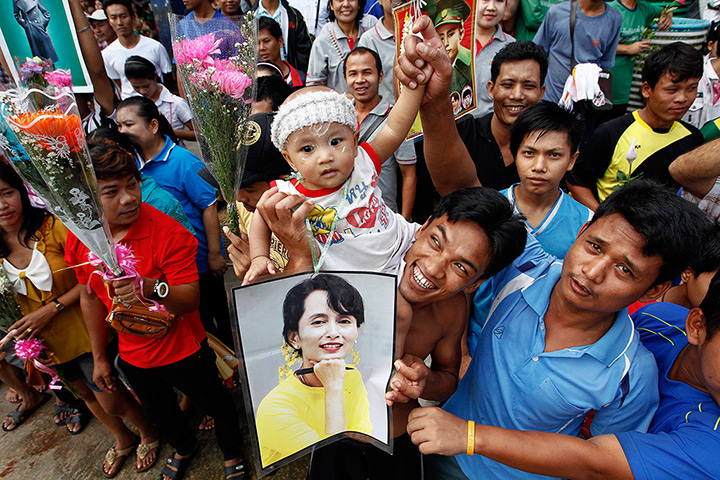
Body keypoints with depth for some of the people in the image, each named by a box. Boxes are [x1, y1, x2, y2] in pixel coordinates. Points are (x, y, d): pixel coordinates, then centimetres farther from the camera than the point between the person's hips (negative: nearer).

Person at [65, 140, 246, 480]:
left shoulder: (169, 233, -27)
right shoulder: (77, 240, -11)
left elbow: (191, 299, -28)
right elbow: (90, 298, 3)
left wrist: (154, 288, -49)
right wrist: (99, 357, 10)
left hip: (182, 349, -5)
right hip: (132, 355, 5)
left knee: (215, 404, 18)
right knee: (159, 413, 30)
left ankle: (232, 453, 51)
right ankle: (184, 447, 64)